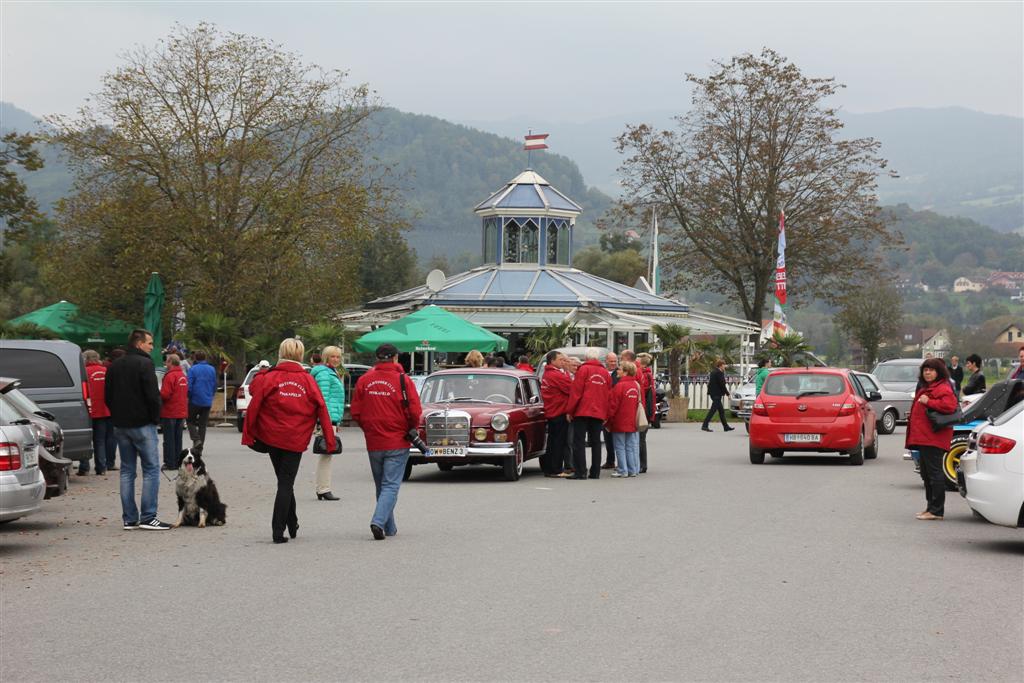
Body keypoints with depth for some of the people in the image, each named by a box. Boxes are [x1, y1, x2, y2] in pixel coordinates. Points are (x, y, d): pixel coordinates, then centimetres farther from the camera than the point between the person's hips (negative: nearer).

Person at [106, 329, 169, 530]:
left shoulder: (114, 366, 12)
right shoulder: (144, 364, -11)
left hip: (120, 425, 7)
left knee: (127, 471, 10)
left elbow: (107, 396, 15)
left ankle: (129, 519, 8)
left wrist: (117, 416, 17)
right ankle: (148, 517, -8)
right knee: (151, 469, -3)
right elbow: (153, 395, -16)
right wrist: (155, 417, -3)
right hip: (142, 424, -7)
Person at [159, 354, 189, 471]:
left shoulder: (170, 376, -15)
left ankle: (170, 463, -3)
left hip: (170, 413, -8)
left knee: (169, 439, -3)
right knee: (177, 439, 12)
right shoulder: (183, 376, 13)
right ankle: (177, 462, 14)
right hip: (181, 412, 8)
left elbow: (165, 395, -21)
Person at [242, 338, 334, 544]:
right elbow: (322, 410, -1)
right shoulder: (308, 380, -2)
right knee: (286, 484, 3)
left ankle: (292, 525, 23)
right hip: (296, 440, -1)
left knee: (284, 482, 17)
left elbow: (254, 406, -7)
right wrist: (330, 440, 3)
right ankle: (278, 531, -3)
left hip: (271, 438, 1)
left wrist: (248, 435, -2)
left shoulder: (269, 378, -4)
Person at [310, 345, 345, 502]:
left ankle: (321, 489, 17)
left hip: (332, 419, 11)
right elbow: (324, 398, -17)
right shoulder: (324, 373, -9)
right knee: (326, 454, -12)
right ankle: (324, 490, -13)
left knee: (324, 454, 12)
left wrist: (337, 421, 23)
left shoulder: (333, 373, 22)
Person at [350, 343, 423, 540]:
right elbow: (415, 412, -11)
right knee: (391, 486, -1)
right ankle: (378, 521, -20)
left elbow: (355, 413, 2)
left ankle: (389, 528, 20)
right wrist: (411, 429, 8)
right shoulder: (402, 380, -9)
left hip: (373, 443, 3)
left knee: (381, 486, 16)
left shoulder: (364, 381, 1)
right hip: (397, 443, -3)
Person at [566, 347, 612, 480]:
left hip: (582, 411, -5)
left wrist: (570, 410, -3)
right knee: (596, 442, 10)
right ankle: (595, 472, 10)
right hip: (599, 413, 5)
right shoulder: (605, 373, 11)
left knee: (579, 442, -4)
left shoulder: (583, 369, -4)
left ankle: (580, 472, -10)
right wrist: (606, 415, 17)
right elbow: (608, 394, 13)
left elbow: (576, 391, -8)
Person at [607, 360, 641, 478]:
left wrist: (607, 421, -6)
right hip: (632, 423, 7)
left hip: (620, 423, -7)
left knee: (620, 447, 1)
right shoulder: (636, 385, 6)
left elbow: (613, 405, -14)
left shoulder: (619, 386, -16)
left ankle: (623, 470, 2)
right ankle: (633, 470, 12)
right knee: (631, 447, 11)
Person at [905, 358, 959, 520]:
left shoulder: (943, 388, -10)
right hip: (923, 438, 11)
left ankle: (936, 511, -10)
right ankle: (931, 507, 23)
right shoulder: (925, 388, 23)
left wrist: (928, 402, -20)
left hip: (933, 439, -11)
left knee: (934, 473, -10)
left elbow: (949, 405, -27)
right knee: (926, 474, 15)